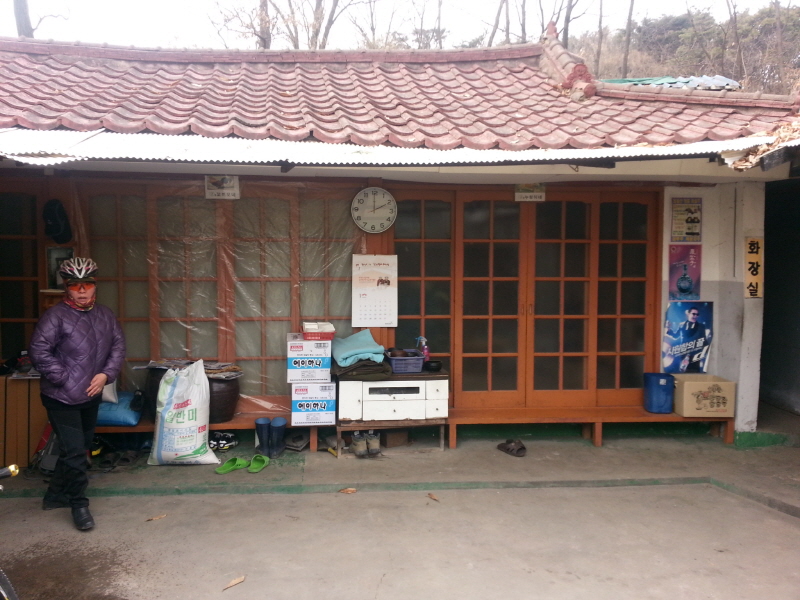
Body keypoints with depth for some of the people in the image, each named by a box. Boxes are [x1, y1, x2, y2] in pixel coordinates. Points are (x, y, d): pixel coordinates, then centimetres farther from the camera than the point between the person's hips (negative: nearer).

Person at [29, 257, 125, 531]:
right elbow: (38, 352, -17)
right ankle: (79, 505, 12)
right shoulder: (55, 316, -14)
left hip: (91, 396, 7)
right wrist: (65, 379, -17)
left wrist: (106, 374, -9)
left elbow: (118, 346, 6)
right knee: (75, 453, -6)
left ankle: (55, 496, 37)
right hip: (62, 398, -7)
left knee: (81, 449, 18)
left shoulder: (105, 315, 4)